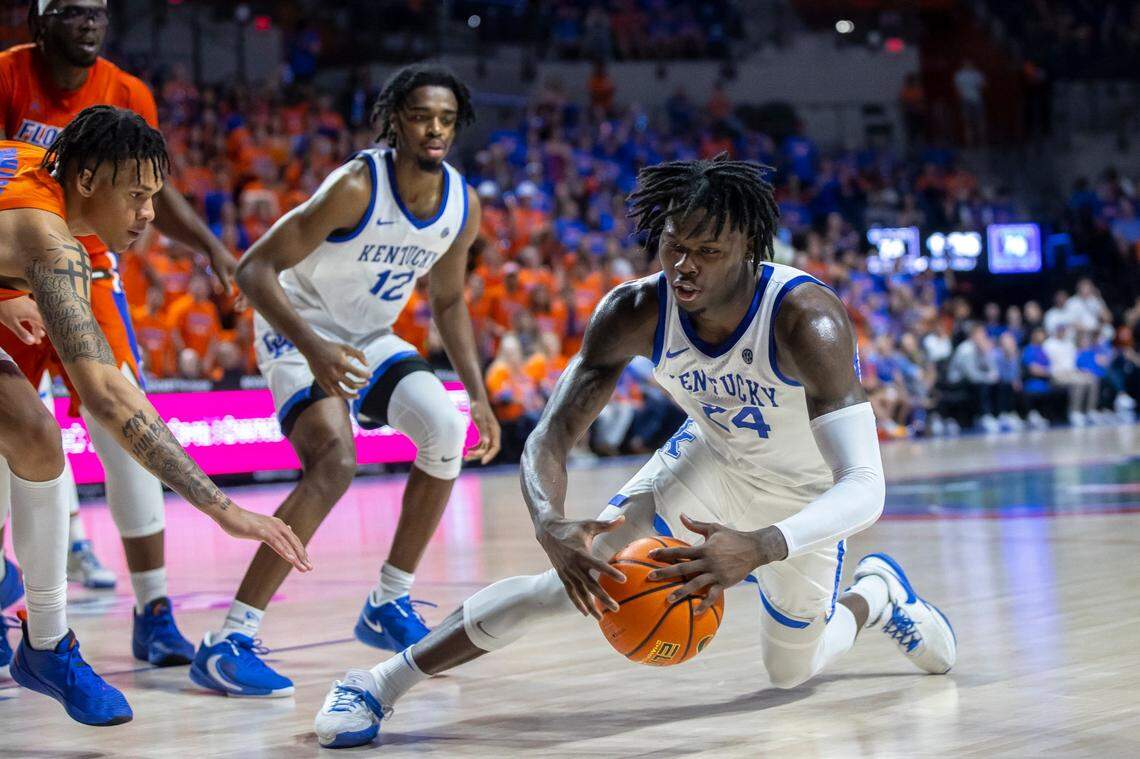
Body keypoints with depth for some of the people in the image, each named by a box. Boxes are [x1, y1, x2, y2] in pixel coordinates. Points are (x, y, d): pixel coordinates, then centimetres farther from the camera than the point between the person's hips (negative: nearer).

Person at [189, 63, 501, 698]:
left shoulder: (463, 206, -6)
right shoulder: (357, 187, -27)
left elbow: (449, 301, 11)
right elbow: (254, 270, -29)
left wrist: (479, 395, 5)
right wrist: (314, 348, -42)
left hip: (371, 338, 7)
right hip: (300, 335, -7)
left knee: (446, 433, -7)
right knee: (336, 461, -28)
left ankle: (389, 607, 11)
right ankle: (227, 642, -27)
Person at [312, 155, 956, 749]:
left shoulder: (807, 320, -40)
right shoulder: (635, 312, -28)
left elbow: (865, 489, -45)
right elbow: (550, 438, -26)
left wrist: (759, 547, -64)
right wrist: (551, 526, -50)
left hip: (804, 498, -1)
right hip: (712, 460, 2)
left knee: (791, 670, 14)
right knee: (577, 577, -21)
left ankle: (879, 588, 47)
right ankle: (381, 683, -10)